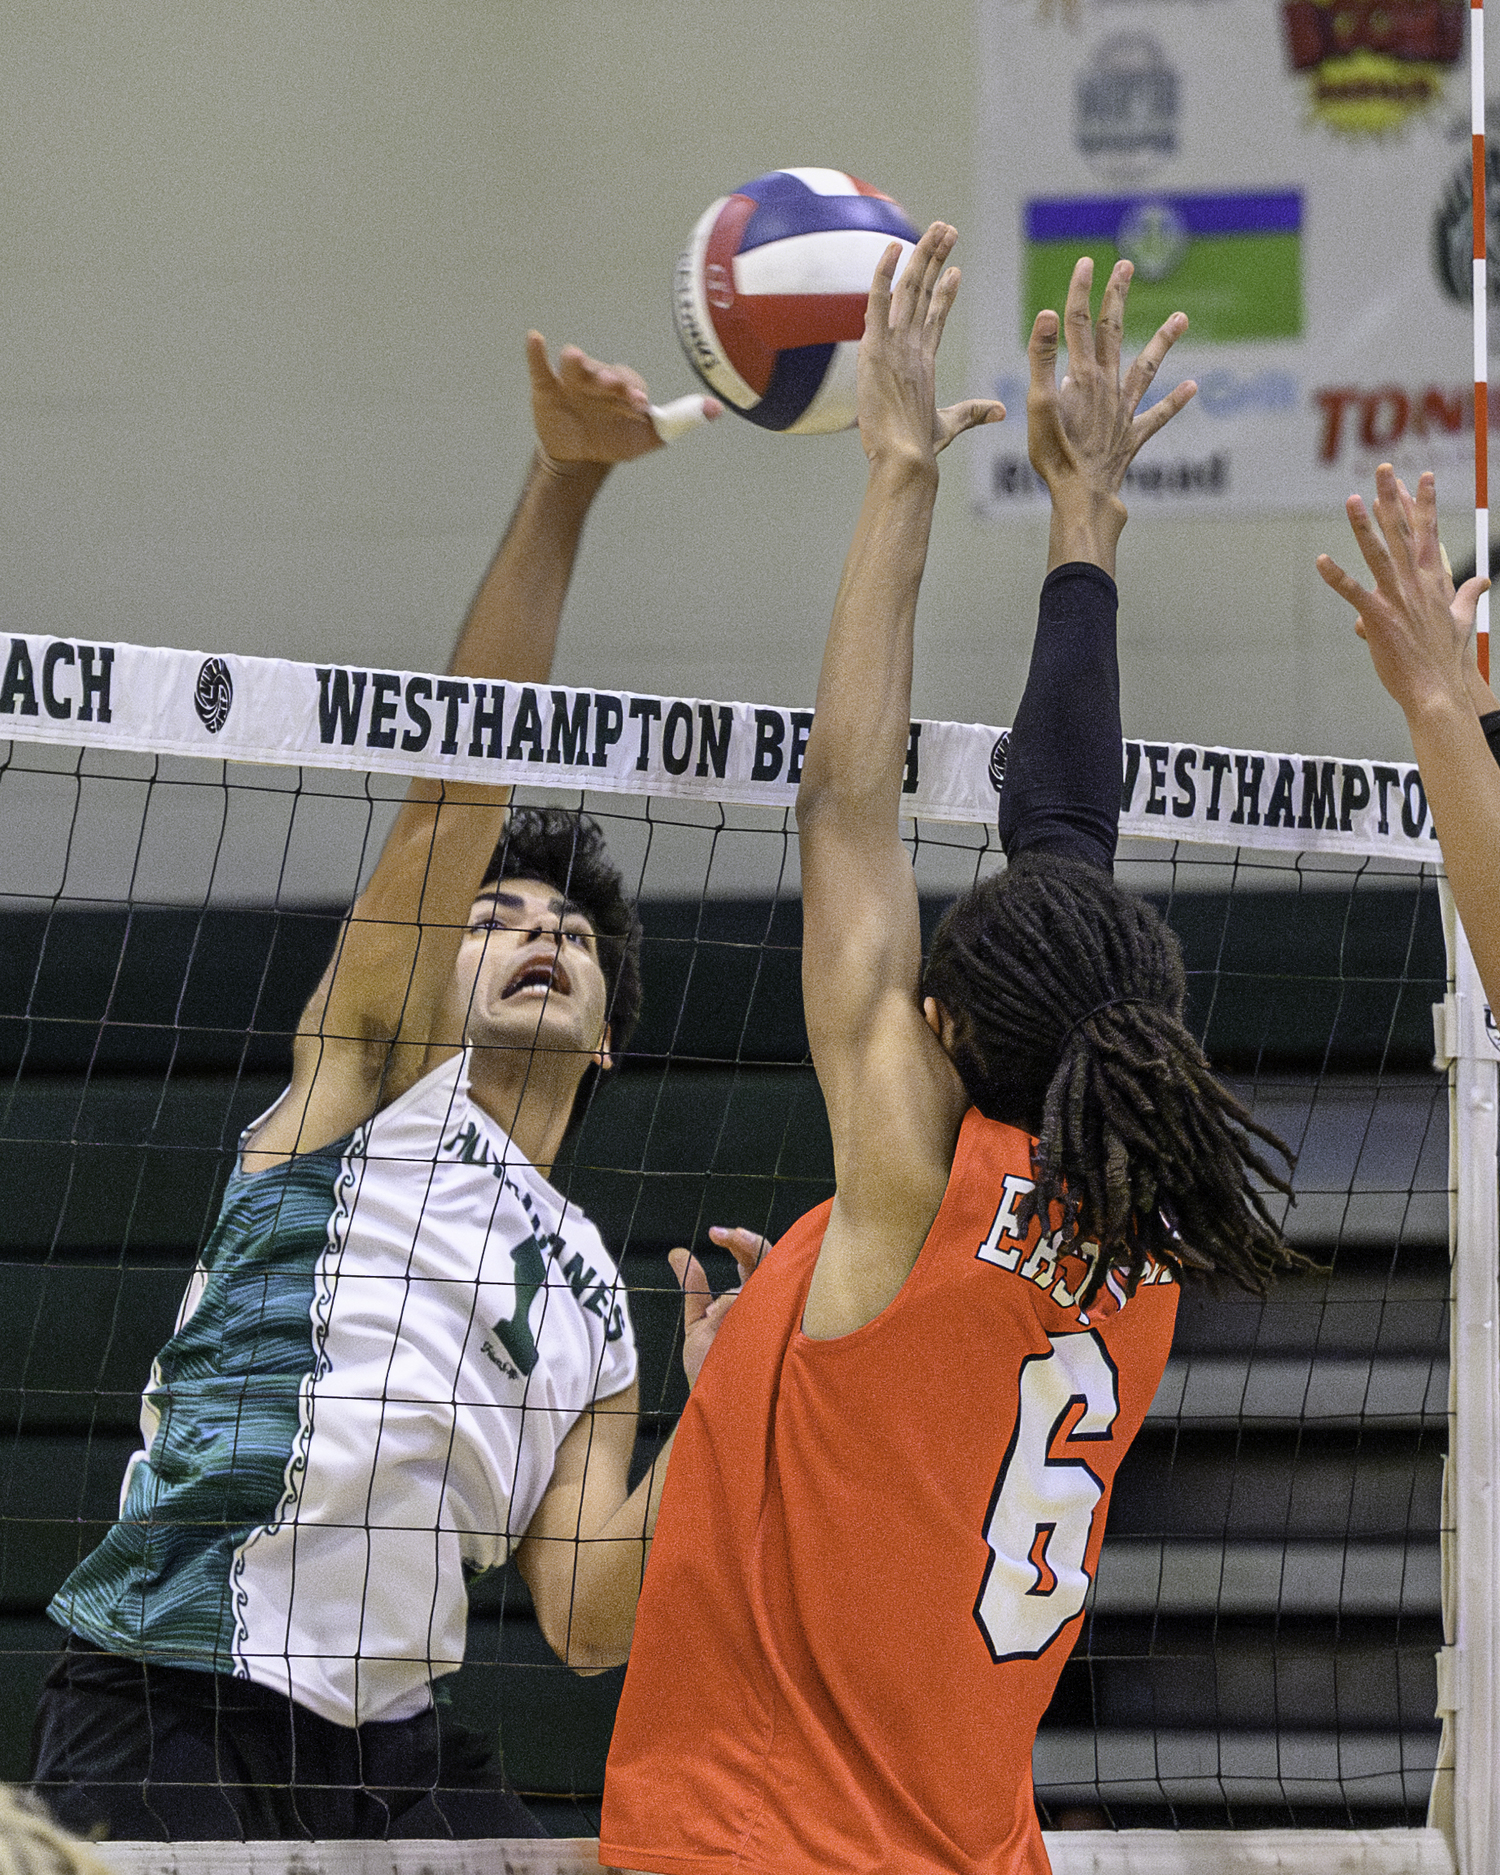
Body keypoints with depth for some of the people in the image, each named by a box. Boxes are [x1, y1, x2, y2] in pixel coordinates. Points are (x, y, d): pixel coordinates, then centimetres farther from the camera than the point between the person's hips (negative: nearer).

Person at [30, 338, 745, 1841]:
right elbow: (462, 773, -6)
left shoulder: (591, 1306, 21)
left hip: (378, 1742, 7)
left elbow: (588, 1623, 12)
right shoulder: (379, 1070, 7)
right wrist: (561, 487, -16)